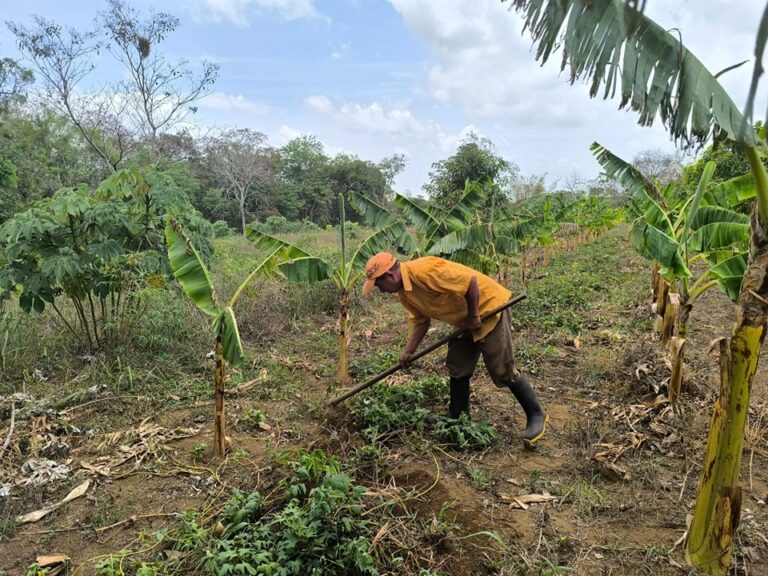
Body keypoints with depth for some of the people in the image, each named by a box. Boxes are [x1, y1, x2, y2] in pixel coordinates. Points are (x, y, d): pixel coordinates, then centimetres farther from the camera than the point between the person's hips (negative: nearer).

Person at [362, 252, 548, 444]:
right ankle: (457, 418, 28)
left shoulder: (423, 271, -31)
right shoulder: (403, 294, 0)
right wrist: (409, 352, 4)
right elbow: (420, 321, 10)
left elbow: (470, 280, -30)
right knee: (457, 370, 13)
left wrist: (473, 316, -20)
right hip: (464, 321, 9)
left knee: (503, 372, -3)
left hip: (488, 308, -9)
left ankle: (536, 415, 15)